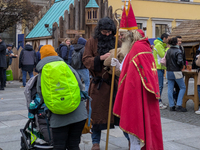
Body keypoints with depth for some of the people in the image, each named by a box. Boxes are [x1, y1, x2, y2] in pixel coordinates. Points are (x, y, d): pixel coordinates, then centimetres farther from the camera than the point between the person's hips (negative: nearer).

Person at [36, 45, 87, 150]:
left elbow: (42, 97, 9)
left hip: (59, 118, -1)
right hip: (79, 115, 1)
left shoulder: (41, 76, 5)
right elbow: (80, 87, 7)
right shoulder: (68, 68, 5)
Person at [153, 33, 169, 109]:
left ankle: (159, 101, 18)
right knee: (159, 86, -10)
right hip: (158, 68, -10)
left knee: (160, 86, 13)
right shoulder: (158, 45, -13)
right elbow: (164, 56, -18)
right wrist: (168, 49, -5)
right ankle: (157, 103, -7)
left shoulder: (161, 45, 19)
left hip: (160, 67, 10)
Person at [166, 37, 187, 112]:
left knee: (170, 89, 7)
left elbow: (166, 61, 10)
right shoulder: (178, 51, -13)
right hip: (176, 72, -6)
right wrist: (181, 66, -3)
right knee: (182, 88, 5)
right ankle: (178, 105, -2)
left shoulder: (168, 51, 8)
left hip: (169, 72, 7)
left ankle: (171, 106, 9)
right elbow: (180, 61, -22)